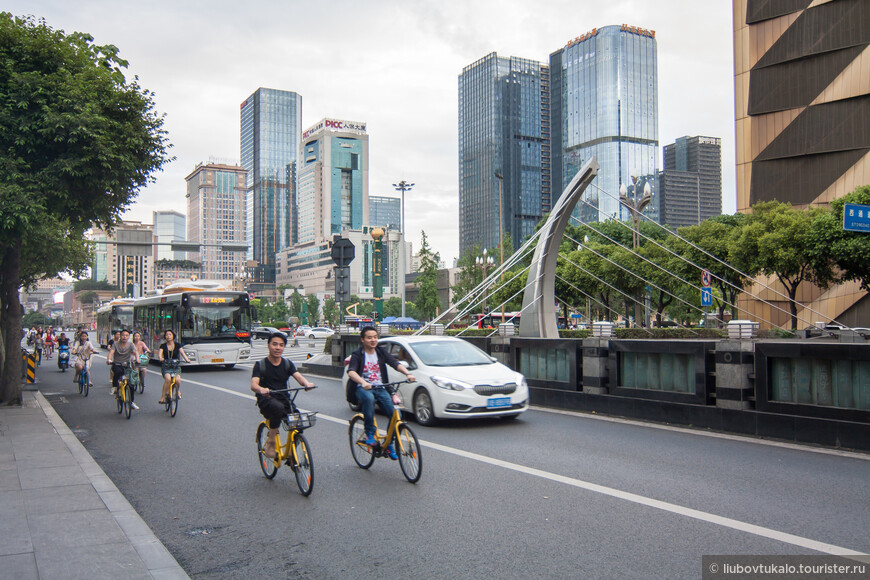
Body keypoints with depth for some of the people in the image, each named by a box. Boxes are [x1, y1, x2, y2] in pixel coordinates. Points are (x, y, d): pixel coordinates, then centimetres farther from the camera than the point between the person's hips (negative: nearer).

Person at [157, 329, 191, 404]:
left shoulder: (177, 345, 8)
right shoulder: (163, 346, 7)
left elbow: (182, 352, -6)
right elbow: (159, 354, -9)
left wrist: (186, 359, -27)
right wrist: (160, 358, -33)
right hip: (166, 366, -1)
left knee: (178, 380, -25)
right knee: (168, 379, -31)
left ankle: (178, 390, 11)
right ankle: (163, 397, -19)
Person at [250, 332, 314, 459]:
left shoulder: (287, 364, 10)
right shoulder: (260, 365, 0)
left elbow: (298, 377, -6)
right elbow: (253, 384, -15)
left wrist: (307, 383, -31)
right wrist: (261, 389, -40)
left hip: (284, 400, 4)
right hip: (266, 401, -4)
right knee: (278, 408, -37)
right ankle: (270, 443, -20)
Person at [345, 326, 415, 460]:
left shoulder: (381, 352, 10)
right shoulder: (357, 354, -2)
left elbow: (395, 363, -4)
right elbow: (351, 372, -19)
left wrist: (407, 374, -24)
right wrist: (363, 382, -39)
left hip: (380, 388, 4)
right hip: (363, 388, -4)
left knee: (395, 413, -14)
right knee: (369, 398, -39)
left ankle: (389, 444, 5)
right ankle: (369, 433, -23)